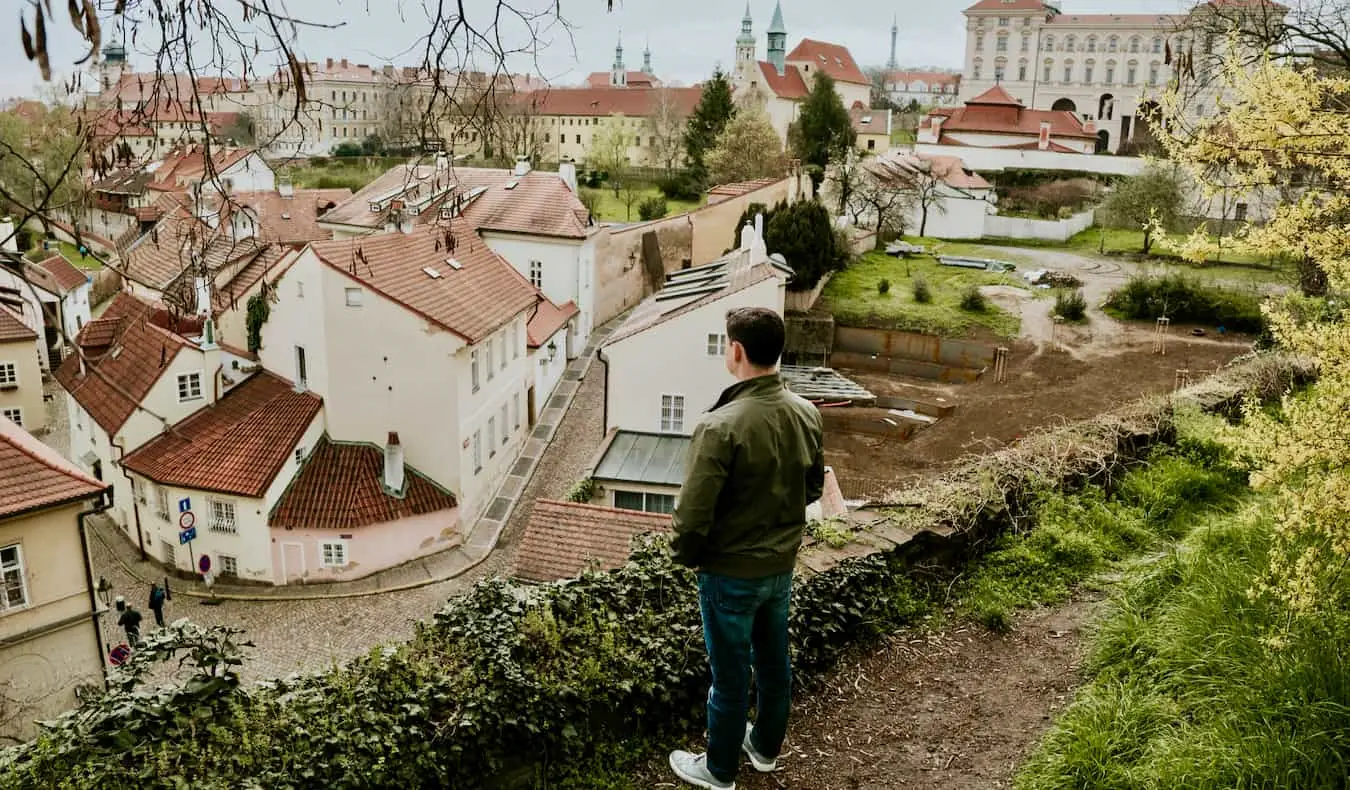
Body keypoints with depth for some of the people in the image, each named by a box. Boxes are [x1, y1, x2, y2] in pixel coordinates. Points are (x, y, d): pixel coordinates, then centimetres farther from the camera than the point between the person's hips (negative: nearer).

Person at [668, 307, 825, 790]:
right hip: (782, 565, 6)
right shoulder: (806, 414, -7)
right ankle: (766, 747, 47)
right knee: (773, 661, 24)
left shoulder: (721, 426, -29)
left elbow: (694, 511, -24)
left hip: (731, 573, -6)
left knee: (730, 675, 12)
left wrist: (684, 555, -4)